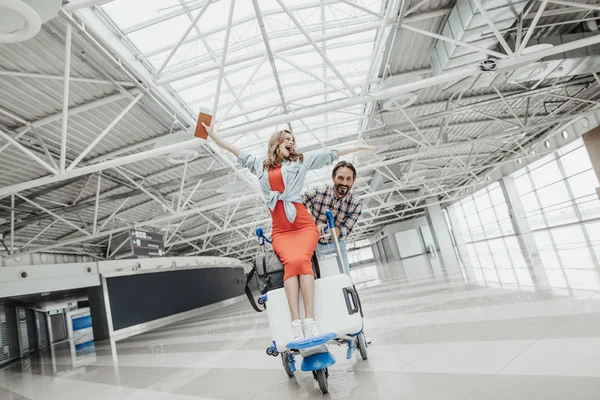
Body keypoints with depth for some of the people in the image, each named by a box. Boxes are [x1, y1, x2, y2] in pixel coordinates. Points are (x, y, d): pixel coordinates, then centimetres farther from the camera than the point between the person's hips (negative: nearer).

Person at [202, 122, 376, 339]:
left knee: (302, 260, -29)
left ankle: (310, 321, -32)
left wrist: (356, 148, 19)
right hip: (280, 230, 1)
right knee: (291, 262, -27)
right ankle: (295, 324, -32)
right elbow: (237, 152, 29)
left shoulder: (300, 161, 17)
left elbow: (329, 154, 18)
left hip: (303, 224, -1)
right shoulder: (260, 164, 21)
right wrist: (212, 134, 33)